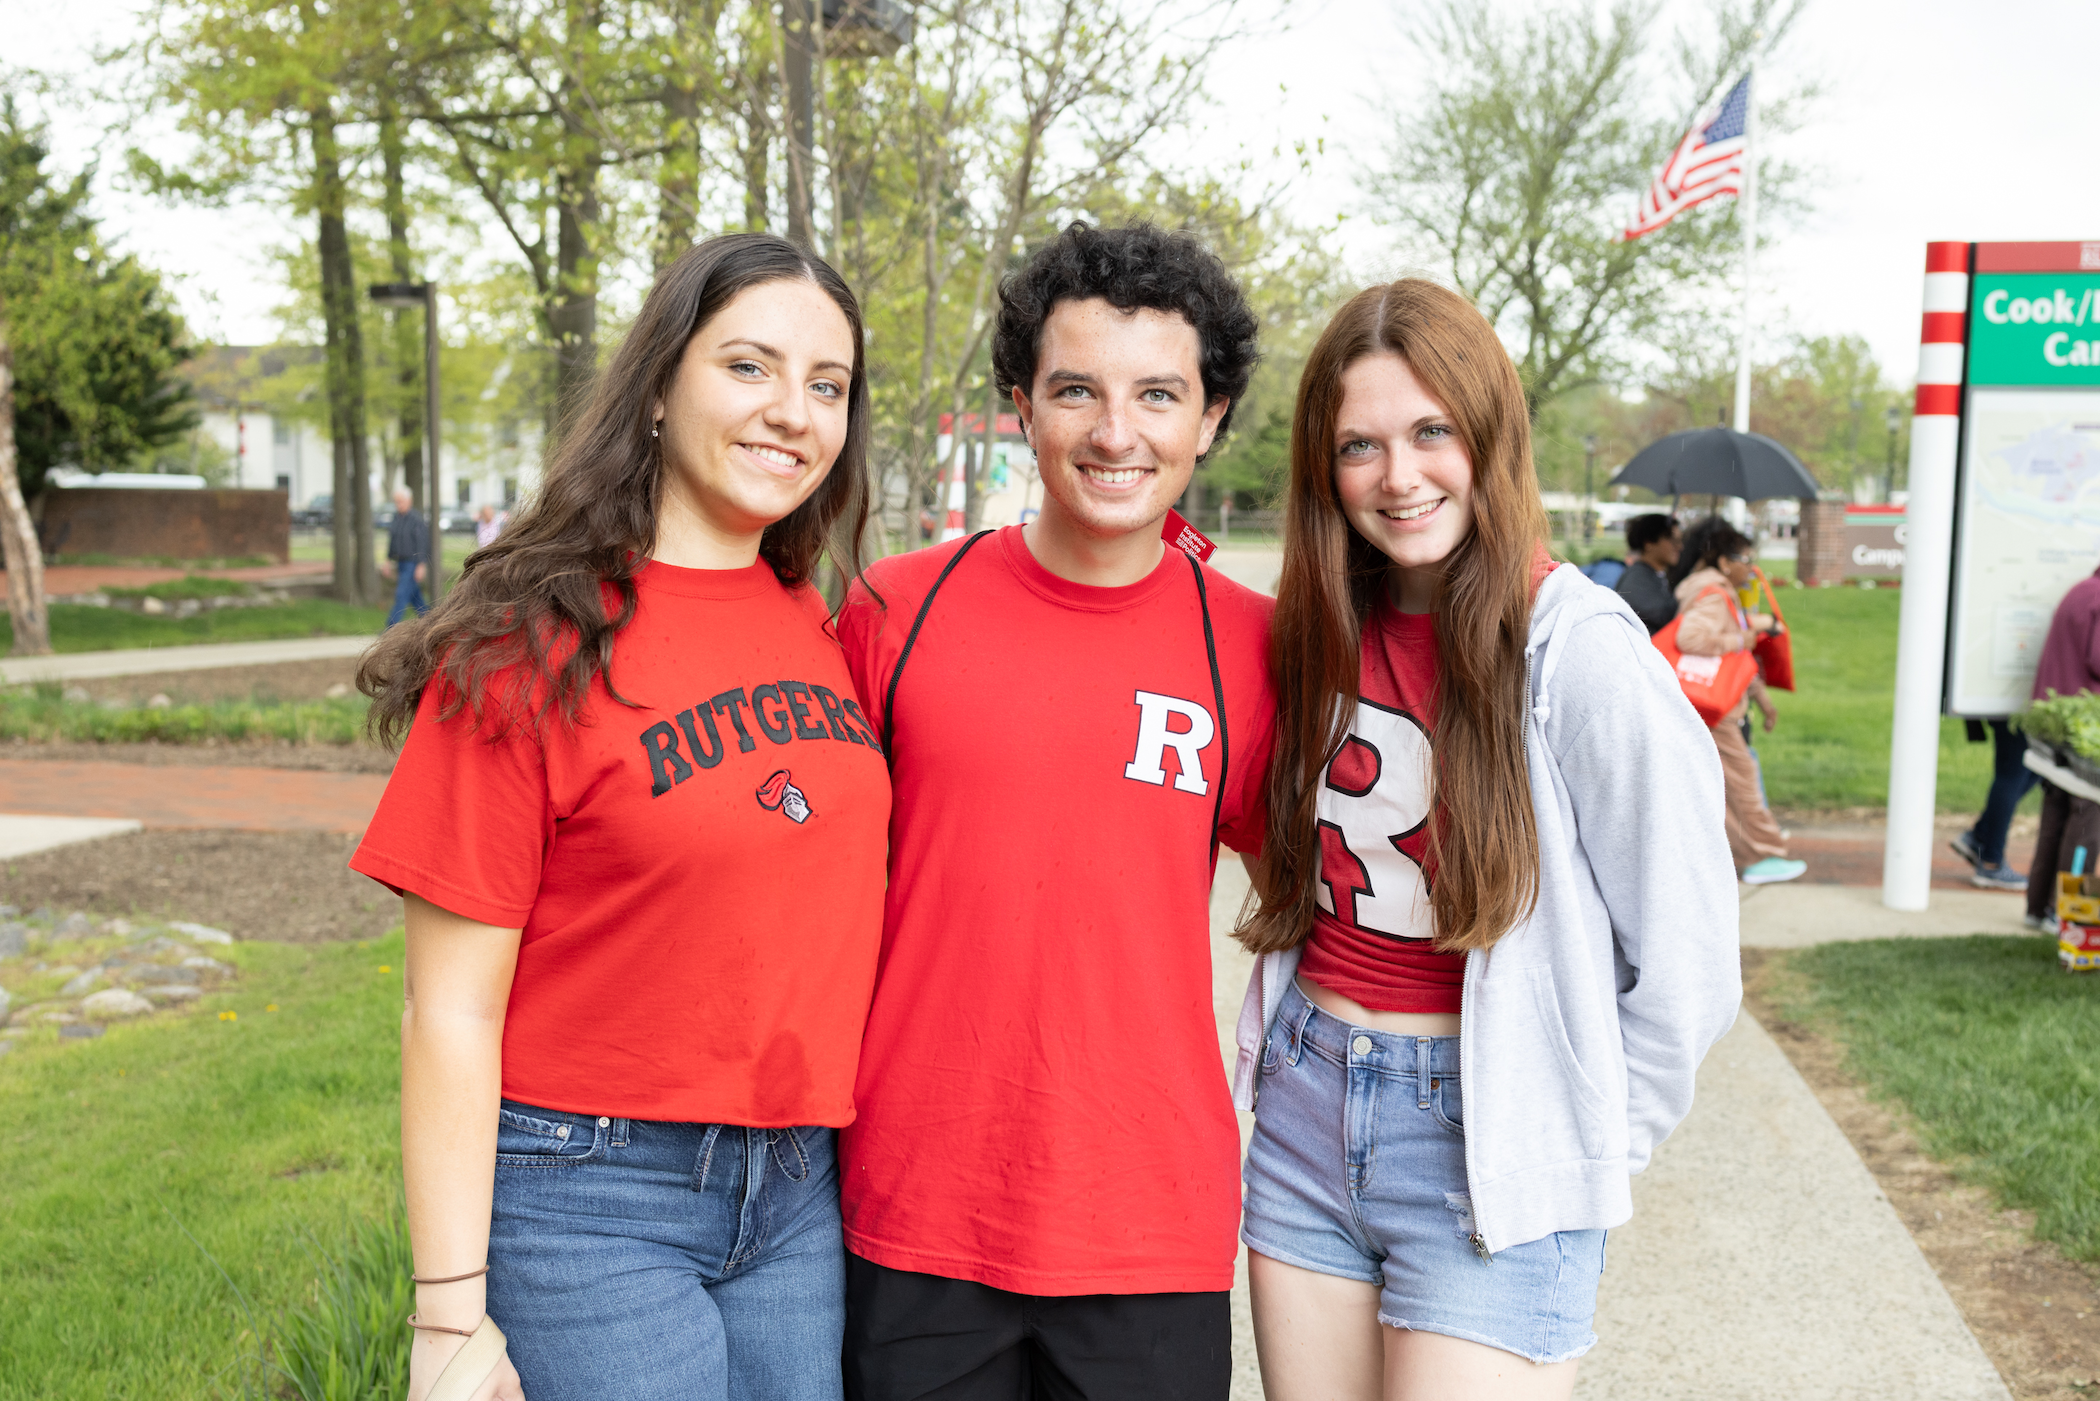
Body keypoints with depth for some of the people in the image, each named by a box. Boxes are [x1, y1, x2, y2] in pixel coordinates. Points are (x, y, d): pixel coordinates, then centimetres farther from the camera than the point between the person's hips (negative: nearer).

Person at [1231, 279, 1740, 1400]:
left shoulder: (1581, 651, -15)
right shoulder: (1324, 632, 2)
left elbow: (1685, 966, -11)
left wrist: (1591, 1147, -4)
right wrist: (1330, 1046, 9)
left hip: (1486, 1145, -5)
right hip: (1307, 1108, 5)